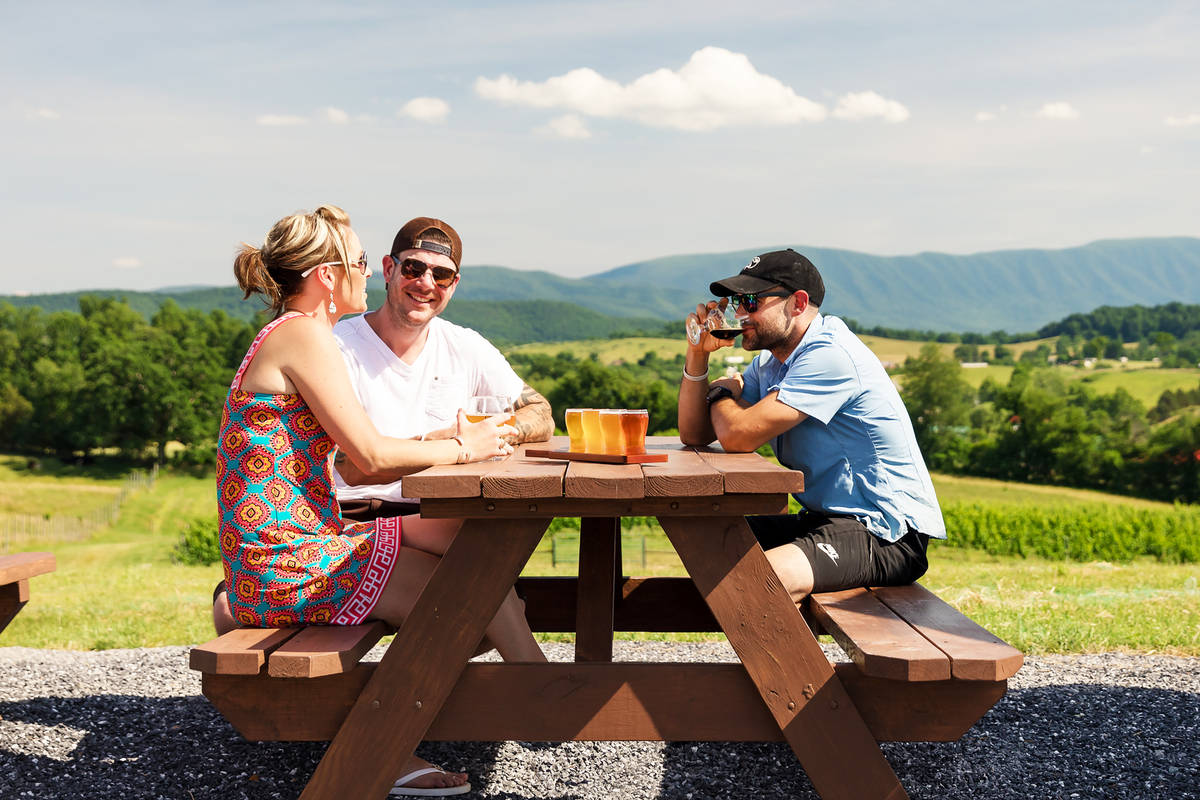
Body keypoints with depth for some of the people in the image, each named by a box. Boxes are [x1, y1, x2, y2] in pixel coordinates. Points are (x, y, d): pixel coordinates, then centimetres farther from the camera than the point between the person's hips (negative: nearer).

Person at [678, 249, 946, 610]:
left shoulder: (829, 354, -18)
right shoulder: (771, 362, 12)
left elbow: (740, 435, -25)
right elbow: (694, 434, 11)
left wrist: (722, 391, -2)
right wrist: (698, 353, 0)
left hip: (887, 535, -10)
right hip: (827, 520, 10)